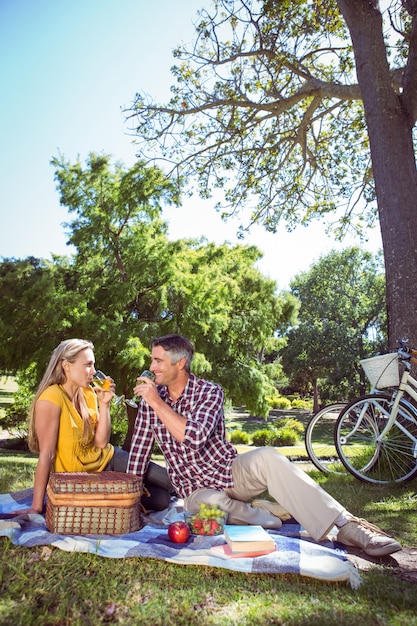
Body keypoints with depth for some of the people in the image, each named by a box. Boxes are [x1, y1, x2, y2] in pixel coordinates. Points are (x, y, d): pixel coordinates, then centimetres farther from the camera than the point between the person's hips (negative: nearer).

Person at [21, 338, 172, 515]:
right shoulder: (51, 399, -25)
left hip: (108, 459, 6)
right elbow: (46, 454, -27)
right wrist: (37, 507, -25)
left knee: (170, 481, 7)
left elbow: (101, 442, -7)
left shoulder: (88, 393, -5)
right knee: (160, 500, -7)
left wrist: (104, 404, -16)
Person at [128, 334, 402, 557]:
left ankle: (347, 526, -30)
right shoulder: (152, 398, -2)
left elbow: (194, 437, -28)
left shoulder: (209, 391, -12)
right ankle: (257, 512, -7)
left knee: (266, 457, -33)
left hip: (230, 471, -1)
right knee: (210, 506, -37)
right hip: (197, 489, 1)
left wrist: (158, 403, -27)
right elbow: (140, 449, 4)